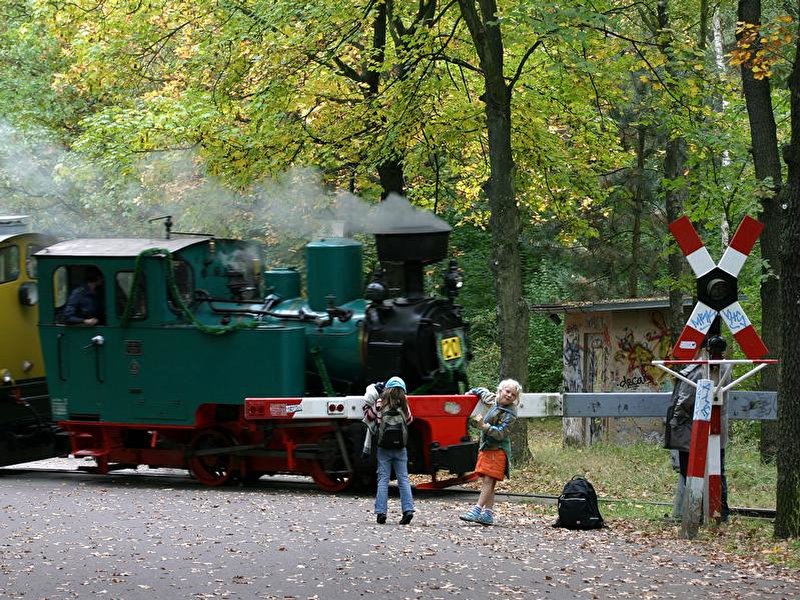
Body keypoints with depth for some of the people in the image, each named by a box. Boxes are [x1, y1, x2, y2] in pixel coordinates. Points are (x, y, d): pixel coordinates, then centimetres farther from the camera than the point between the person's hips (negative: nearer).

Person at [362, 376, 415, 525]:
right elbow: (409, 420, 16)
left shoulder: (380, 404, -6)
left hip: (384, 448, -1)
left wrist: (367, 405, 18)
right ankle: (408, 509, -4)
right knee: (403, 479, 6)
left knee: (383, 479, 2)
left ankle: (381, 512, -3)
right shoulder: (404, 406, -1)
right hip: (400, 448, 1)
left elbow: (368, 417, 6)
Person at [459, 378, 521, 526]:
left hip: (498, 450, -8)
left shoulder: (510, 413, -12)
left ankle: (477, 510, -17)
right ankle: (488, 514, 6)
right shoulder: (492, 400, 9)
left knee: (488, 481, -11)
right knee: (486, 482, 5)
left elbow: (500, 433, -20)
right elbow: (482, 391, 32)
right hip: (485, 447, 8)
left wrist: (484, 426, -29)